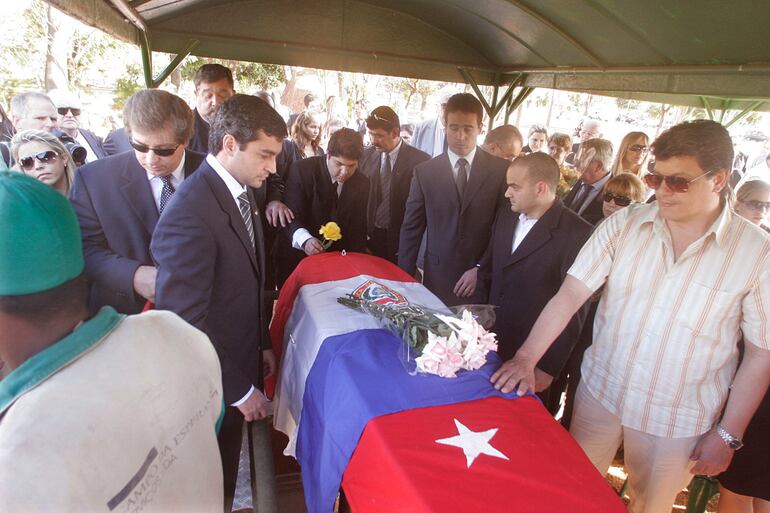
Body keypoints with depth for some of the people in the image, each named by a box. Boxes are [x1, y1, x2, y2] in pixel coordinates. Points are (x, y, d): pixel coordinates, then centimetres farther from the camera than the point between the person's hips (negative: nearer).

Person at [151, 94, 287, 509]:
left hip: (240, 359, 7)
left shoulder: (240, 190, 0)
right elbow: (185, 323, -26)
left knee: (228, 467, 28)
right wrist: (240, 389, -18)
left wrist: (262, 344, 11)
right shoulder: (189, 213, -28)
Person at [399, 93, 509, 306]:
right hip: (437, 281, 1)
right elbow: (411, 229, 2)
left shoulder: (501, 169, -3)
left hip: (484, 282, 0)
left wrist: (482, 269, -8)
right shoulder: (425, 172, 0)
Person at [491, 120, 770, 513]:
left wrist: (728, 435, -3)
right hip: (599, 391, 2)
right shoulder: (624, 225, -9)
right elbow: (569, 294, -13)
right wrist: (526, 359, -21)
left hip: (676, 421, -1)